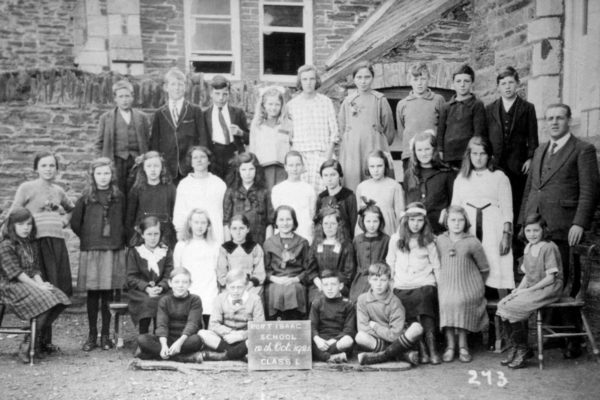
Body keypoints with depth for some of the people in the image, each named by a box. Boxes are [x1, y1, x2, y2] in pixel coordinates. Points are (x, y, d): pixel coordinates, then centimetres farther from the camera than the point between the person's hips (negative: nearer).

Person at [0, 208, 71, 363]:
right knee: (44, 301, -29)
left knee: (59, 299, -17)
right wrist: (37, 287, -19)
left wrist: (41, 283, -10)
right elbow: (16, 272, -14)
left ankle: (35, 340, -5)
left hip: (31, 284, 7)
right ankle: (27, 345, -19)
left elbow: (35, 270, 13)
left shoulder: (33, 245, 16)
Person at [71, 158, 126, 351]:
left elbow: (126, 221, 14)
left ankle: (105, 335, 12)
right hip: (91, 250, -1)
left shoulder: (119, 197, 7)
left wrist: (119, 239, 5)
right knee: (92, 293, 2)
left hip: (114, 250, 1)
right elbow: (75, 222, 7)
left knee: (108, 293, 3)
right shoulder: (86, 197, 3)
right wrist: (87, 238, 6)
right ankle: (92, 335, 11)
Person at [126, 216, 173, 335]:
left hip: (161, 292, 1)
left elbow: (169, 276, 3)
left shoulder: (166, 252, 11)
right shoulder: (134, 252, 7)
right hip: (139, 292, -1)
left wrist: (160, 287, -18)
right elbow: (131, 277, 0)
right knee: (147, 302, -32)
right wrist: (146, 288, -16)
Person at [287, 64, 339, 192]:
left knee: (320, 188, -12)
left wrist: (329, 151, -3)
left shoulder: (326, 102, 8)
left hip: (322, 153, 0)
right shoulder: (291, 104, 10)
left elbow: (334, 130, 8)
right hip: (299, 154, 1)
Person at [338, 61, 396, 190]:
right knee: (352, 181, -4)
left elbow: (388, 126, 6)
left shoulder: (380, 100, 3)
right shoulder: (348, 101, 10)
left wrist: (383, 145, 7)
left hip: (374, 147, -2)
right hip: (352, 149, 2)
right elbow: (341, 127, 16)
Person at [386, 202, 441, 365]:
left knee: (425, 316, -19)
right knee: (412, 320, -14)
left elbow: (436, 265, 11)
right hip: (402, 286, 1)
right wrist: (389, 284, 10)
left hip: (424, 284, -1)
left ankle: (432, 350, -19)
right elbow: (390, 263, 16)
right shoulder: (396, 239, 11)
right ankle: (422, 351, -13)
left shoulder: (428, 240, 9)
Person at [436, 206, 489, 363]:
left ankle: (462, 345, -15)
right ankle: (450, 345, -18)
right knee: (445, 302, -27)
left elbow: (484, 268, 8)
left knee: (459, 301, -30)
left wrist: (477, 287, 11)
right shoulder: (440, 240, 7)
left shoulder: (472, 242, 0)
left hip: (468, 287, -2)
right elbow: (437, 263, 20)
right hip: (446, 285, 2)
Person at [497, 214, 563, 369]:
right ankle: (513, 349, -5)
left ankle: (522, 353, -10)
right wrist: (518, 290, -1)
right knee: (502, 305, -13)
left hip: (548, 289, -8)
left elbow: (550, 278, -15)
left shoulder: (549, 247, -12)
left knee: (514, 308, -25)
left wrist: (528, 290, -16)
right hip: (530, 289, 8)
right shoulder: (528, 248, 14)